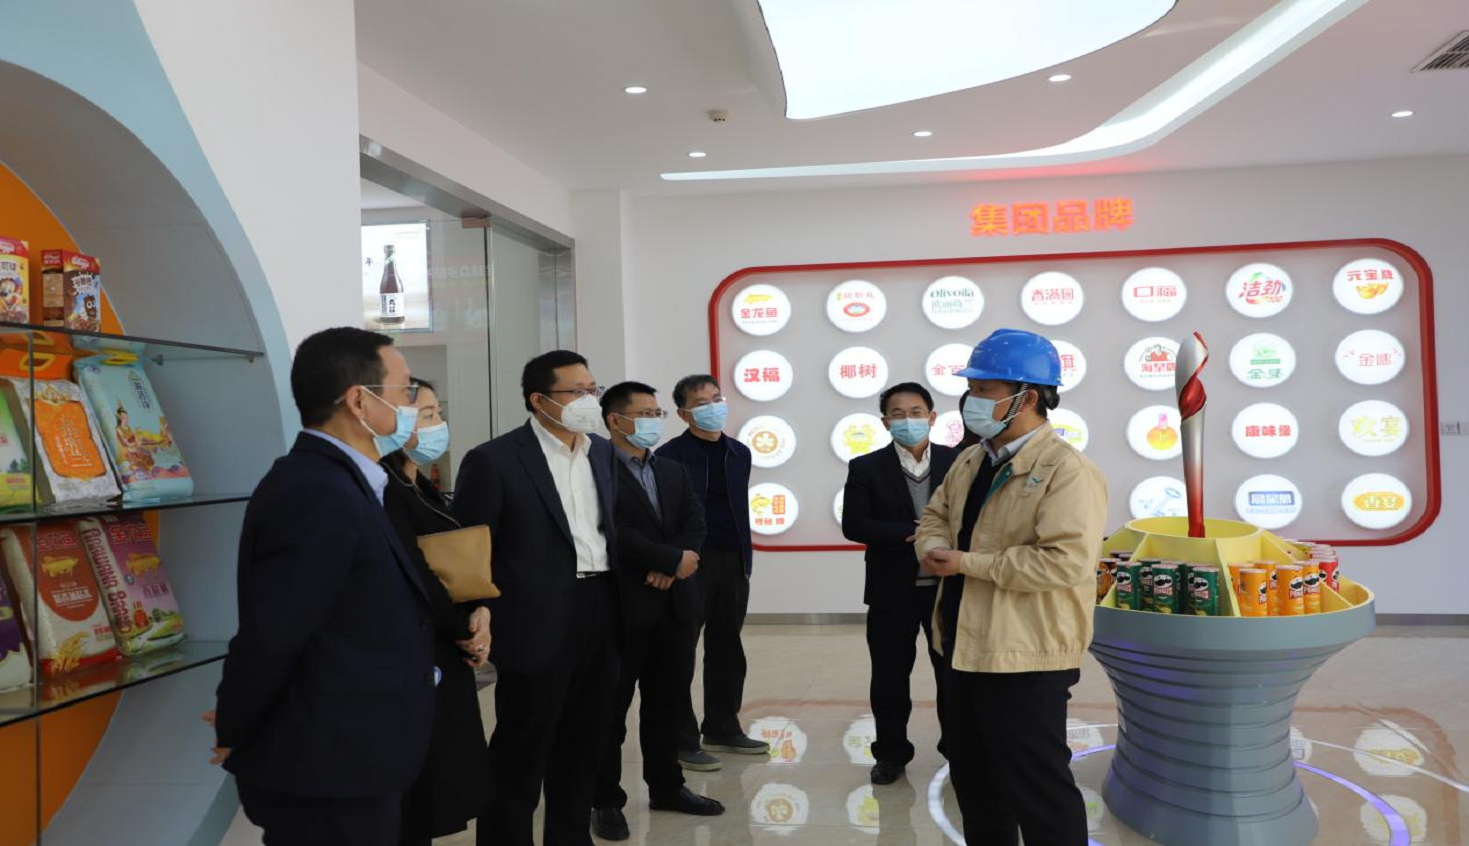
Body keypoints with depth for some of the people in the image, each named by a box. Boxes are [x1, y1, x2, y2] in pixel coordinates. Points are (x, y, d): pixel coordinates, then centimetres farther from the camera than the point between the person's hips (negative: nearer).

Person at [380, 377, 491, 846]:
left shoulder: (425, 488, 13)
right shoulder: (382, 489, -16)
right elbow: (413, 574, -20)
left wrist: (480, 612, -7)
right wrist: (464, 630, -8)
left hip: (445, 651, 9)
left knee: (442, 773, 15)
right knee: (416, 785, 2)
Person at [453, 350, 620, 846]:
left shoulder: (603, 453, 10)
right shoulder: (494, 460, -10)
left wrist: (620, 596, 11)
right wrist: (481, 624, -11)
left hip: (600, 617, 6)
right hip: (538, 624, -6)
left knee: (584, 745, 17)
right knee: (521, 753, 5)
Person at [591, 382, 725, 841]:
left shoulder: (673, 472, 14)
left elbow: (695, 522, 4)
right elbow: (615, 533, -20)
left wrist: (668, 568, -13)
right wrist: (675, 559, -15)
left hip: (670, 603, 7)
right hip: (622, 605, -7)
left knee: (664, 703, 16)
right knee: (611, 708, 4)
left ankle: (666, 787, 28)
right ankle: (606, 801, 15)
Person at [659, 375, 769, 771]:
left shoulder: (739, 453, 11)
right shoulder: (671, 455, -8)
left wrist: (746, 559, 12)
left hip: (733, 563, 6)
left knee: (727, 651, 14)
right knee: (681, 655, 2)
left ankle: (723, 730, 26)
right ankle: (682, 741, 10)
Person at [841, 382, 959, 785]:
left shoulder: (958, 461, 0)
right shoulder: (866, 468, -3)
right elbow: (853, 526, -11)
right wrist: (910, 532, -20)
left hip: (948, 586, 1)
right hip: (892, 590, 0)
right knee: (890, 678, 10)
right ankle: (891, 753, 26)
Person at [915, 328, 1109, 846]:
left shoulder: (1067, 471, -19)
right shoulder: (970, 463, 9)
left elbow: (1067, 561, -29)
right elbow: (936, 515, 20)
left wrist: (967, 564, -23)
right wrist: (934, 545, -6)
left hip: (1024, 657, -9)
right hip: (965, 648, 9)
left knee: (1036, 788, 4)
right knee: (974, 780, 22)